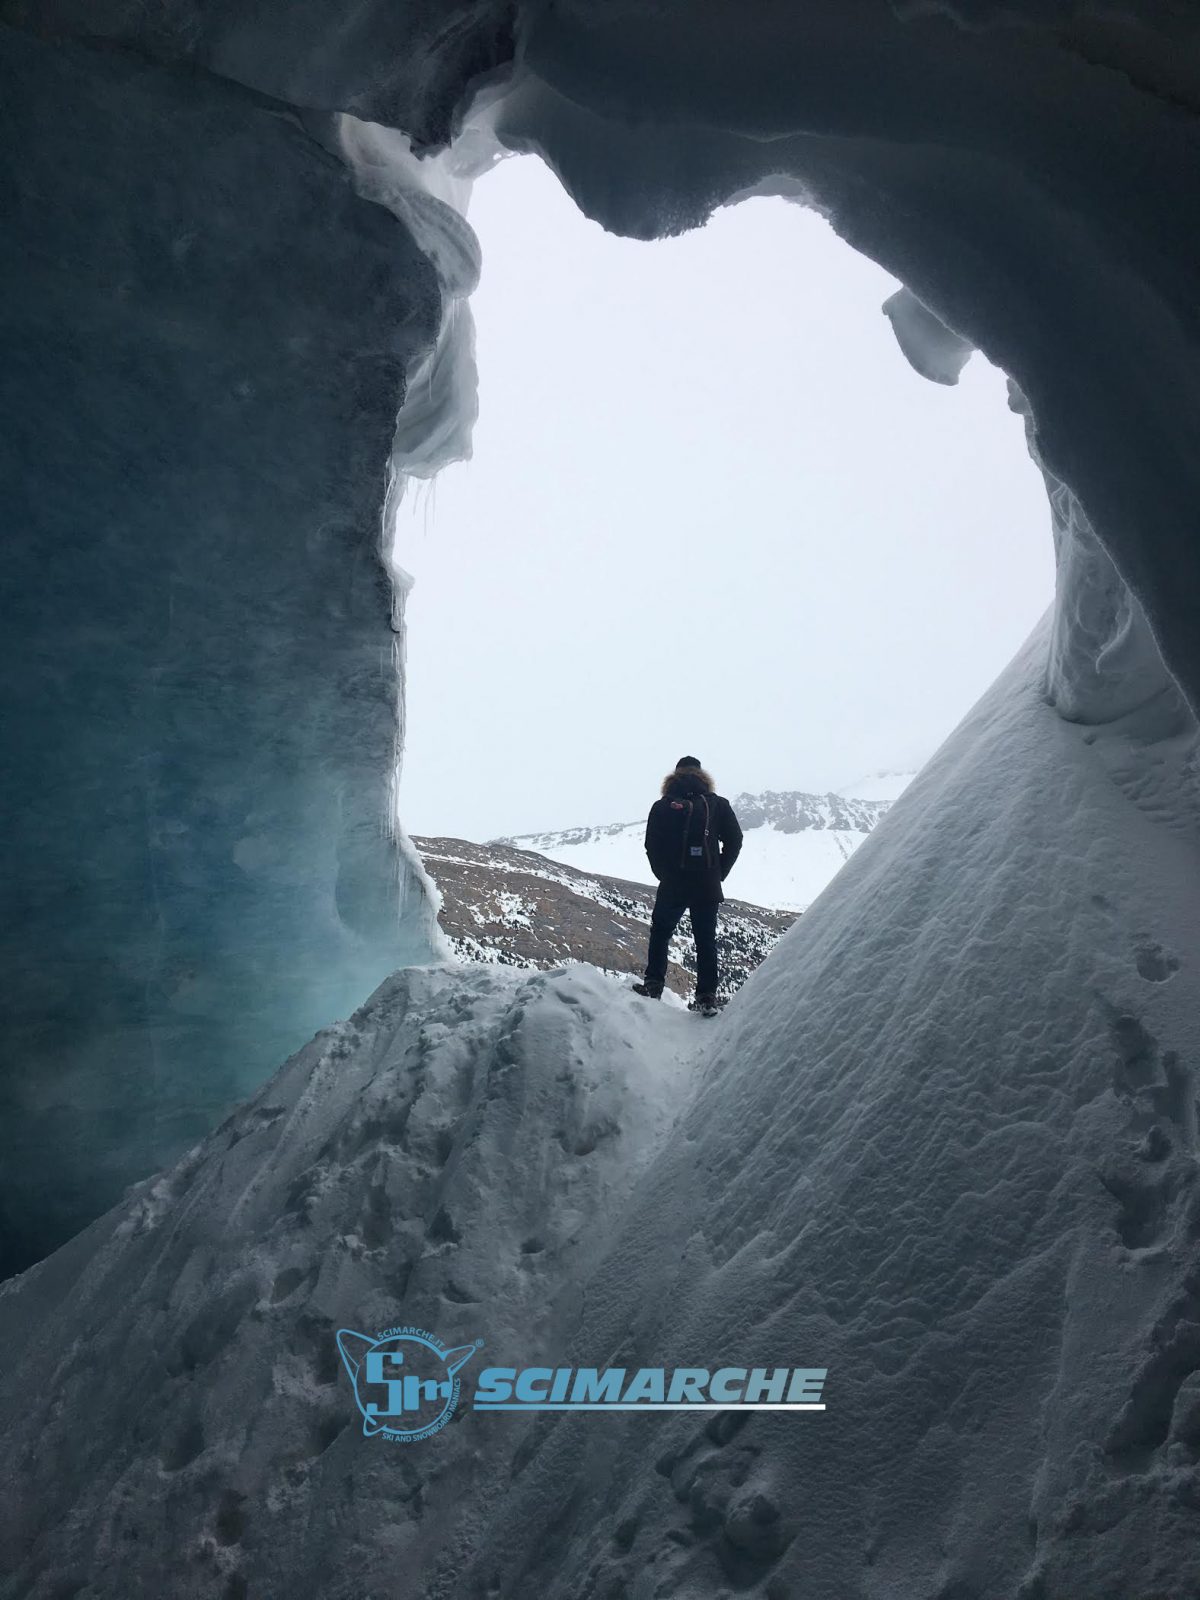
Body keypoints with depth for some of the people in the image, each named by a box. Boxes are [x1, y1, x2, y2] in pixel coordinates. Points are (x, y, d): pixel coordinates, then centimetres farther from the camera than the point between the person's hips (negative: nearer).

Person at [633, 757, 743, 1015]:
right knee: (706, 941, 8)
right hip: (708, 887, 1)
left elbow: (652, 847, -1)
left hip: (672, 885, -1)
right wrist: (719, 874, 8)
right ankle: (707, 996, 5)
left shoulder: (662, 807, 0)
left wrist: (664, 875, 10)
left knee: (660, 934, 17)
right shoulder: (718, 804, 3)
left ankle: (653, 985, 14)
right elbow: (734, 840, 1)